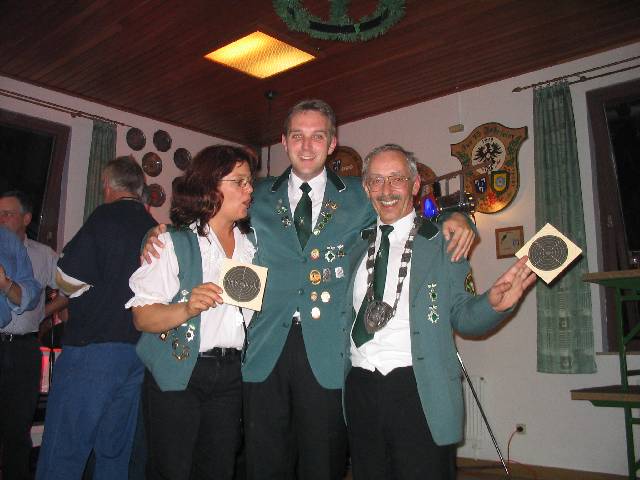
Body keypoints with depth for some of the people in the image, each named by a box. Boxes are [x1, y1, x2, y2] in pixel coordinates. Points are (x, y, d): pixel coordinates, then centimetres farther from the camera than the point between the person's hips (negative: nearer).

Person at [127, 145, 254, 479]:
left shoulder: (250, 244, 12)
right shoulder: (174, 243, -5)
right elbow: (142, 317, -11)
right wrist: (186, 309, -27)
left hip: (230, 375, 5)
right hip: (177, 373, -4)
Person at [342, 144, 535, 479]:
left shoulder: (442, 243, -1)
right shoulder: (358, 248, 11)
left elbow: (462, 315, -3)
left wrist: (494, 304, -21)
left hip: (420, 392, -4)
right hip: (360, 388, 4)